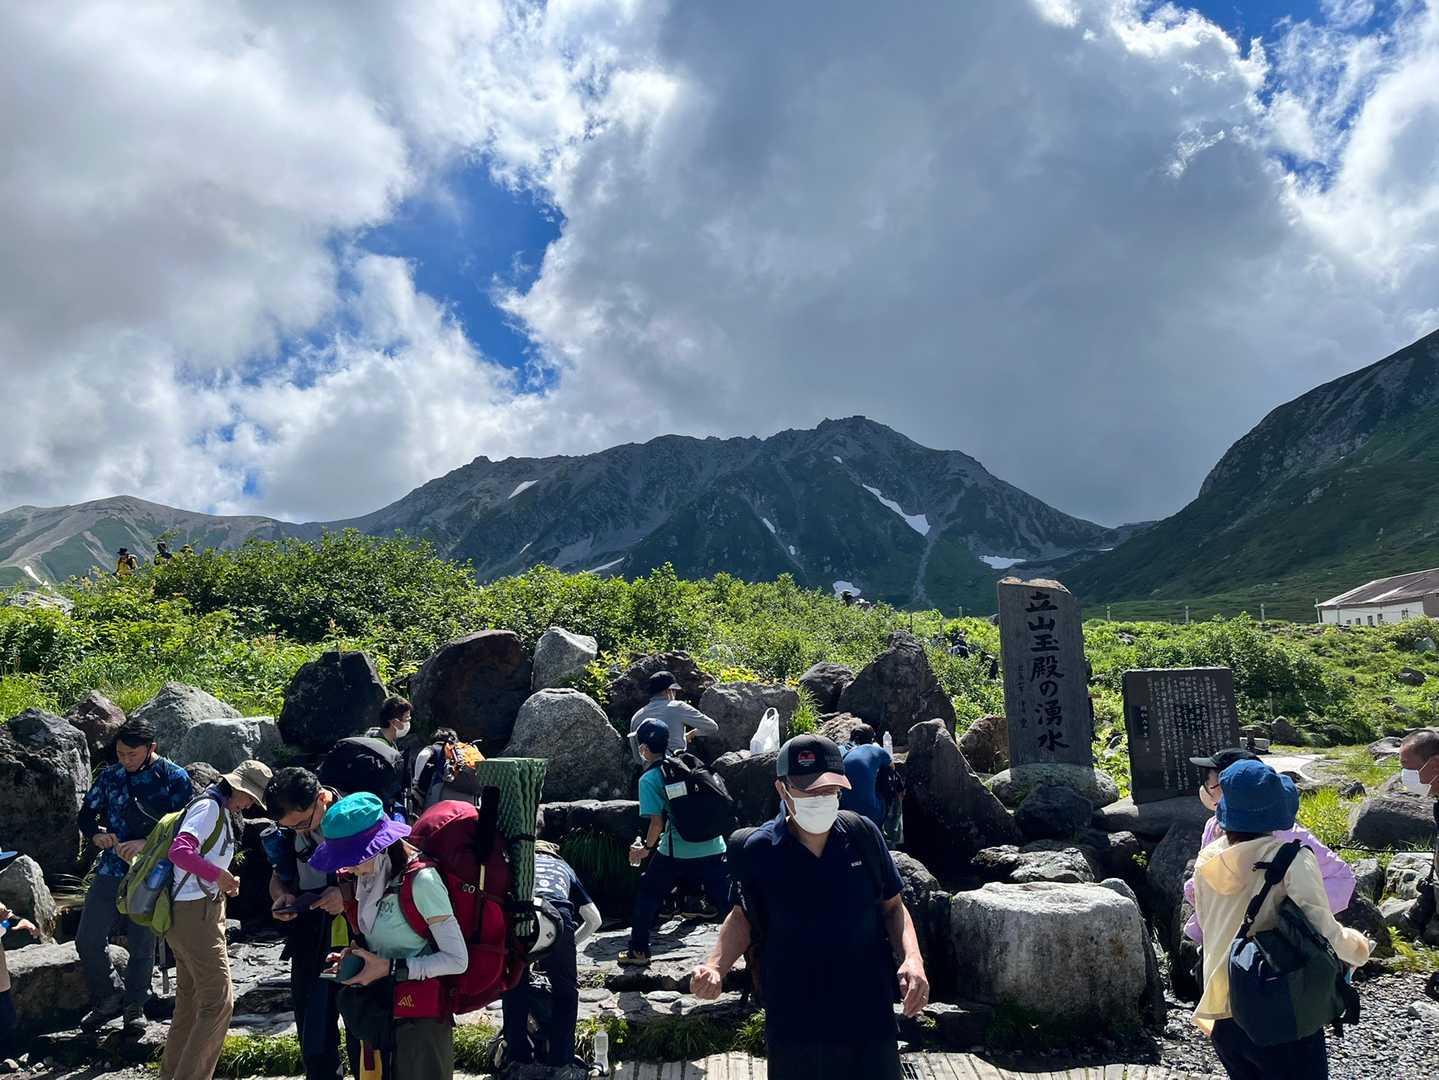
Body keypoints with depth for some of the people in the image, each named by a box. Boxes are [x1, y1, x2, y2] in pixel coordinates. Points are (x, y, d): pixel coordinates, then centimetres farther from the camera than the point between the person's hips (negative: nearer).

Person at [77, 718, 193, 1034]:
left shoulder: (174, 778, -9)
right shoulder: (110, 776, 4)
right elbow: (86, 815, 11)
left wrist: (147, 843, -23)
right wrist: (98, 836, -10)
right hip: (111, 869, 4)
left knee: (142, 945, 6)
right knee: (88, 940, 3)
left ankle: (134, 1006, 27)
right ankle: (109, 997, 26)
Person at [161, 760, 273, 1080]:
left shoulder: (219, 811, 16)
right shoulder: (210, 807, -14)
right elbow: (179, 851, -27)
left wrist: (224, 883, 10)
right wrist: (220, 876, -22)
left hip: (194, 913, 10)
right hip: (196, 913, -10)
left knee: (191, 1000, 17)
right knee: (219, 1001, -9)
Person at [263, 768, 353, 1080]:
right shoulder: (289, 829, 1)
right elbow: (277, 877, 16)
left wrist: (349, 893, -25)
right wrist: (281, 897, -6)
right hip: (310, 948, 4)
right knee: (315, 1051, 11)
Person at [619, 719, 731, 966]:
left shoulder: (649, 779, -5)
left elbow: (657, 821, -11)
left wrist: (646, 848, 6)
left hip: (676, 852, -4)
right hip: (713, 848, 4)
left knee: (648, 895, 16)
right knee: (727, 899, 11)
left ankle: (639, 951, 22)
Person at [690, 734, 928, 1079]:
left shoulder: (863, 834, -8)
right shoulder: (758, 851, -11)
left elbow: (893, 906, 4)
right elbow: (743, 917, 5)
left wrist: (912, 958, -12)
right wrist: (715, 966, -10)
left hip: (870, 1018, 1)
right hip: (794, 1025, -1)